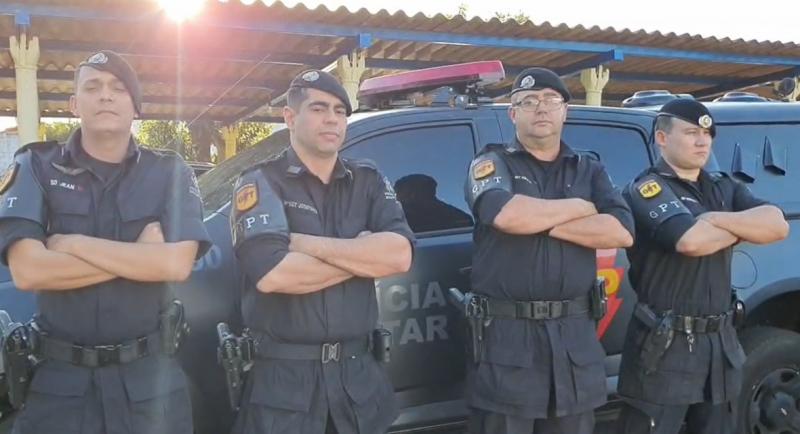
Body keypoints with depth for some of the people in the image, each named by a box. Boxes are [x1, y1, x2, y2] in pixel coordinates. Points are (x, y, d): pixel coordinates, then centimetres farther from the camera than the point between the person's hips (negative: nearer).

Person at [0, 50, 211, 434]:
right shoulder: (36, 168, 0)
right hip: (60, 377, 0)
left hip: (148, 376, 0)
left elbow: (177, 264, -15)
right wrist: (141, 255, -13)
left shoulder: (170, 173, 0)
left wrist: (73, 244, -13)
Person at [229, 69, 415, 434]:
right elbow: (270, 274, -21)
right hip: (283, 378, -3)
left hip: (359, 373, 4)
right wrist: (363, 257, -10)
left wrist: (307, 244, -14)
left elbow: (399, 255, -10)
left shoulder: (369, 181, 7)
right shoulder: (261, 183, -4)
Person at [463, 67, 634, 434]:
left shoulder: (590, 171, 13)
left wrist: (544, 221, -11)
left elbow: (621, 232, -4)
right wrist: (581, 207, -6)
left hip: (575, 336, 4)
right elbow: (507, 215, -20)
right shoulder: (492, 164, 3)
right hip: (507, 336, -3)